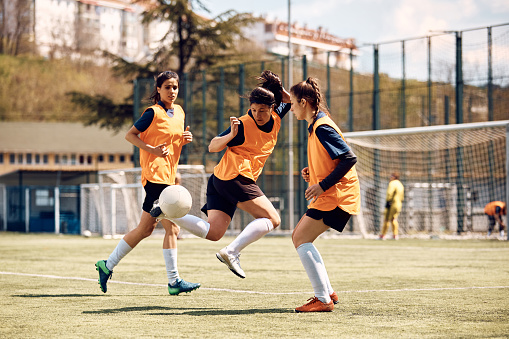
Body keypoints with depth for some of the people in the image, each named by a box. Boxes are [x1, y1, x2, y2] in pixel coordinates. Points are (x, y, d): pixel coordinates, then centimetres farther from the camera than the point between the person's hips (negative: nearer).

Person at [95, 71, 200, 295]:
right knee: (171, 227, -12)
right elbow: (130, 135, -5)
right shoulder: (153, 112, -7)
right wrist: (152, 149, -17)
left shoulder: (179, 112, 16)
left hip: (168, 175, 9)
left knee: (145, 228, 9)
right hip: (155, 174, -9)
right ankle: (174, 281, -8)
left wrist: (185, 139, 5)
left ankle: (108, 266, 17)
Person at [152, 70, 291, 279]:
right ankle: (231, 252, -17)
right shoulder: (244, 124, -10)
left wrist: (279, 90, 7)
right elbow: (212, 146, -10)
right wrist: (231, 135, -27)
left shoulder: (275, 118, 10)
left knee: (213, 233, -3)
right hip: (235, 177, -8)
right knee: (272, 219, -9)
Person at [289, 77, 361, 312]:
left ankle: (323, 300, -13)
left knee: (301, 239, -13)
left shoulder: (322, 128, -15)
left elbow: (349, 158, -22)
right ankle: (328, 292, 15)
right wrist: (312, 172, 9)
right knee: (299, 237, 13)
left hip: (337, 196, -11)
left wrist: (323, 185, -21)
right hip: (330, 196, 11)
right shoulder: (316, 127, 16)